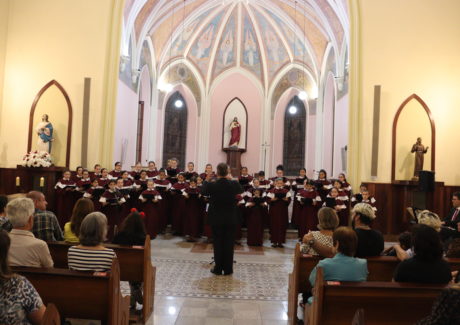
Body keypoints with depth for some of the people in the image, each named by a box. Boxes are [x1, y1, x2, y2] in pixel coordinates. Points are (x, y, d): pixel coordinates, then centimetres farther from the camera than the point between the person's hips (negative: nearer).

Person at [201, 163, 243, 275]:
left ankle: (218, 268, 14)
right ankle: (228, 269, 15)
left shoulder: (212, 185, -15)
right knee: (229, 243, 9)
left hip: (216, 219, -1)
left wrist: (206, 180, 18)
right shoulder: (234, 184, -11)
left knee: (217, 243, 9)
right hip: (231, 219, 1)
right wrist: (232, 179, 15)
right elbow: (240, 191, 12)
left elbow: (202, 191, 7)